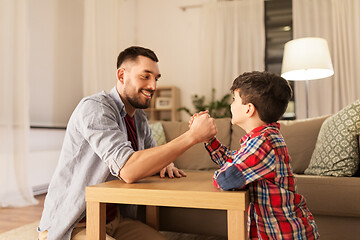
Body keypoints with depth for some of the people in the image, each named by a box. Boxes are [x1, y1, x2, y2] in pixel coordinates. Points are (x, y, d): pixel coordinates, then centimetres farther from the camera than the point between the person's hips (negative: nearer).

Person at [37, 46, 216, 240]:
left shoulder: (139, 117, 6)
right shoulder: (95, 108, -20)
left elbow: (150, 155, 20)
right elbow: (128, 170, -33)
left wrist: (166, 163, -5)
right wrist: (192, 135, -32)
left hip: (116, 220, 7)